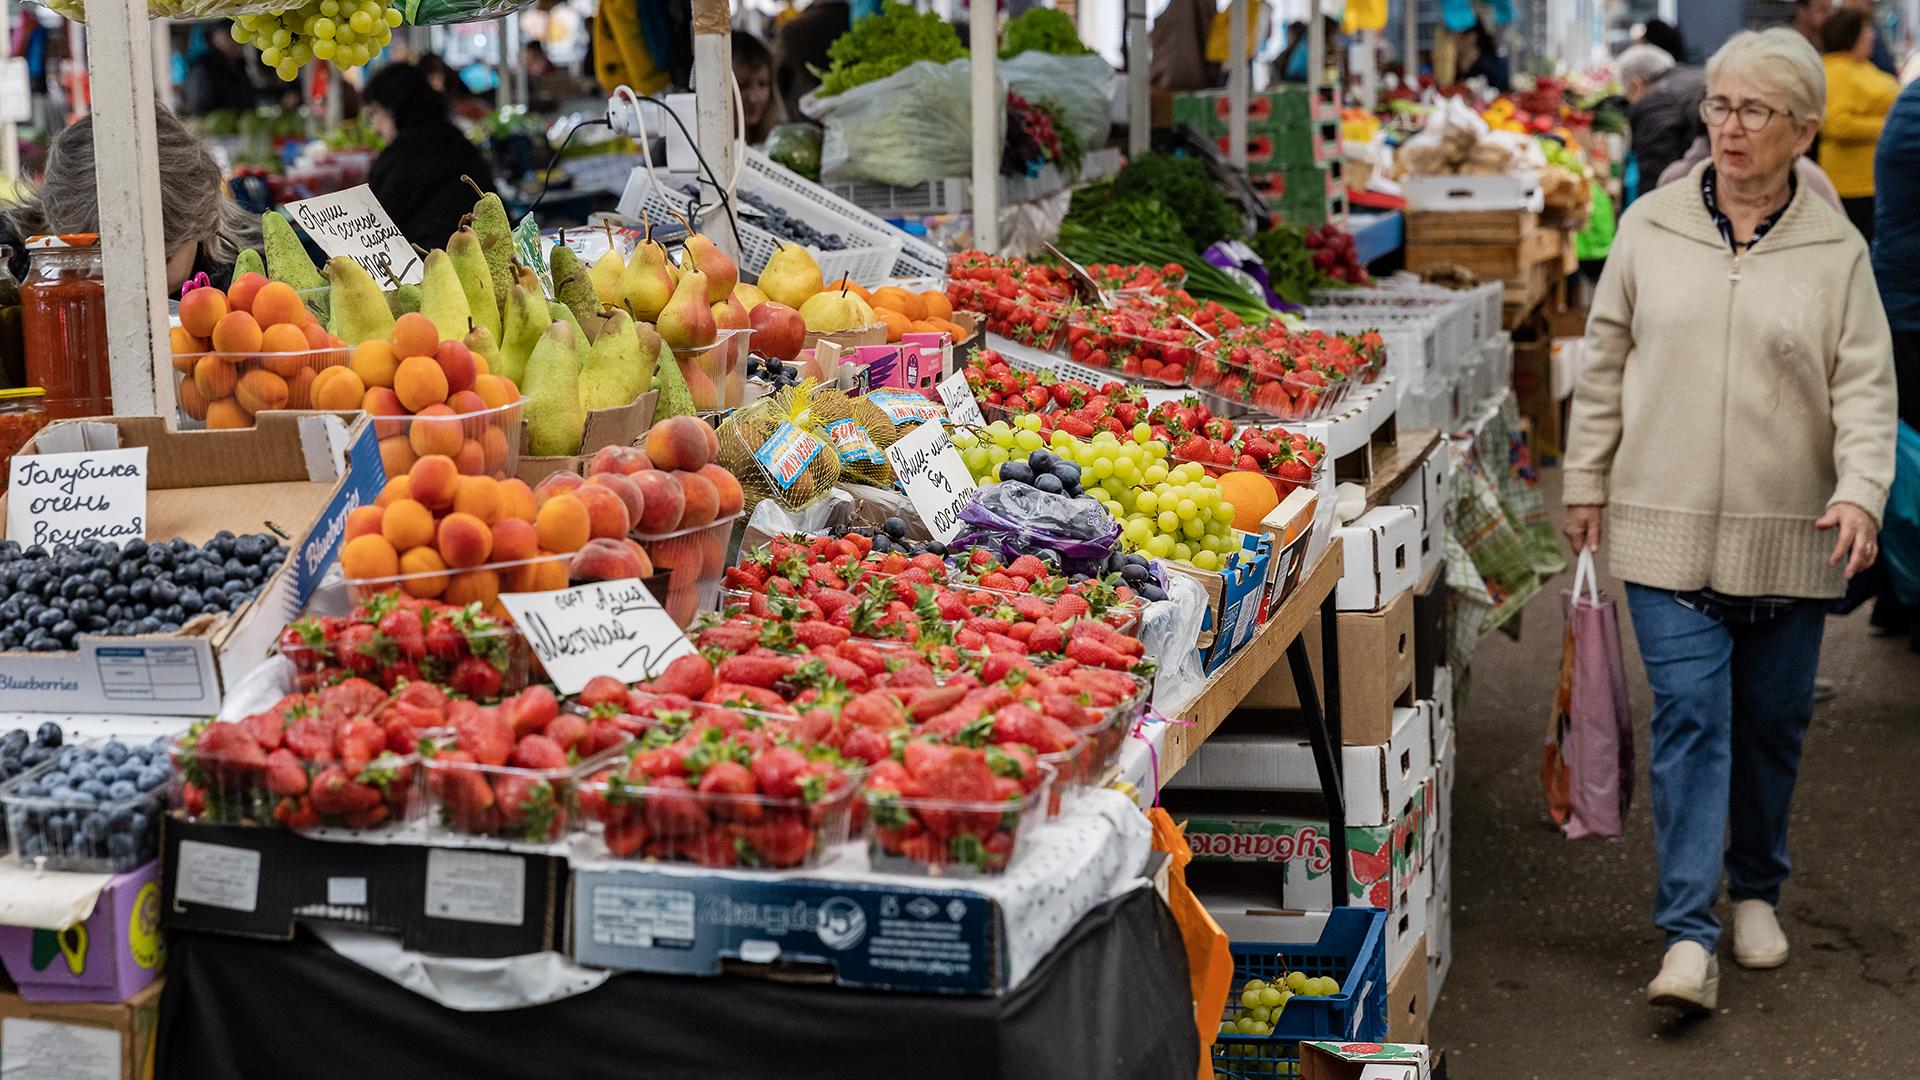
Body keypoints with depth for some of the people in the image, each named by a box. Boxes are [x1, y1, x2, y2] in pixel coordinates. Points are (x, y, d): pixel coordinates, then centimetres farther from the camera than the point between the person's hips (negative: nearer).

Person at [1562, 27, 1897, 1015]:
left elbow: (1864, 386, 0)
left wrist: (1861, 490, -16)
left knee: (1771, 725, 12)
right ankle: (1688, 935, -7)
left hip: (1788, 538, 1)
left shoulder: (1836, 250, 2)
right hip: (1668, 527, -1)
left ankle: (1755, 891, 33)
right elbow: (1605, 365, 9)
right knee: (1689, 719, -8)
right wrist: (1586, 485, 8)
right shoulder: (1651, 227, 4)